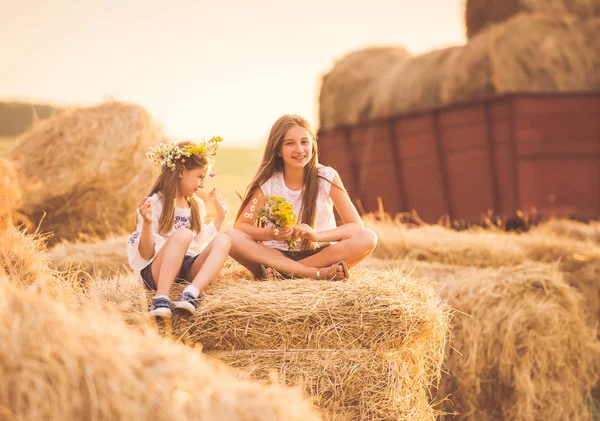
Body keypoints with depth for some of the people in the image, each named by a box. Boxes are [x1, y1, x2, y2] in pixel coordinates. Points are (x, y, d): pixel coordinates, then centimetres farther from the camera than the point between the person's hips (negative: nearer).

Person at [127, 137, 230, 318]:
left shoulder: (198, 205, 16)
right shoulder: (154, 204, -4)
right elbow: (146, 254, -8)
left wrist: (220, 215, 19)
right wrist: (147, 224, -25)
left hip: (190, 269, 6)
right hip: (156, 272, -5)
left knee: (222, 240, -21)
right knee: (183, 234, -33)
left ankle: (191, 292, -43)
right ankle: (161, 297, -46)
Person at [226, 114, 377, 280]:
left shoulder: (327, 177, -7)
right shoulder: (267, 184, -5)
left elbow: (356, 226, -9)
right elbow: (240, 226, -8)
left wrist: (316, 235, -27)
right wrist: (273, 234, -29)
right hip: (276, 255, 1)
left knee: (368, 238, -27)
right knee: (231, 237, -28)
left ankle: (283, 272, -27)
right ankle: (318, 273, -31)